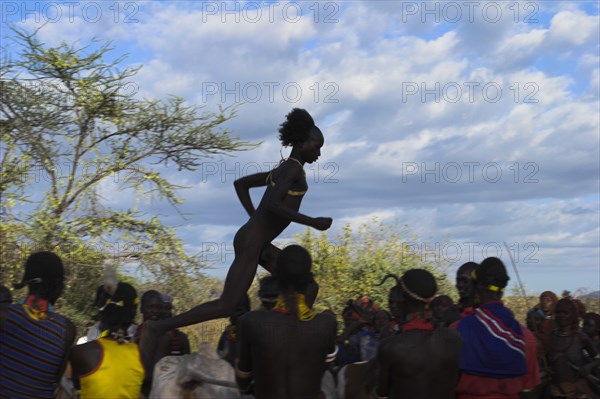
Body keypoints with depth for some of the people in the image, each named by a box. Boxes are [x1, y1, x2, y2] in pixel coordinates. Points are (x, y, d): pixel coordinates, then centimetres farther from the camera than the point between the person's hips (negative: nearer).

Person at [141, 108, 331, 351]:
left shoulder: (283, 170, 18)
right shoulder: (293, 169, -10)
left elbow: (240, 183, 27)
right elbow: (272, 204, -25)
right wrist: (311, 222, -21)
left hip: (258, 243, 10)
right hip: (251, 243, -10)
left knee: (308, 287, 10)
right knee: (227, 305, -11)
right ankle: (158, 328, -6)